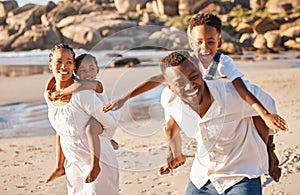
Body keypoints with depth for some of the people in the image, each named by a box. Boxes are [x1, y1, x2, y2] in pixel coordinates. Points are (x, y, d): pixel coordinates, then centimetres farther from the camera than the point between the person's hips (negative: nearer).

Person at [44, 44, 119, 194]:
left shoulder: (83, 93, -19)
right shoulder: (48, 95, 0)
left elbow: (110, 125, -12)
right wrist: (60, 166, 13)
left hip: (98, 161, -6)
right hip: (72, 162, 6)